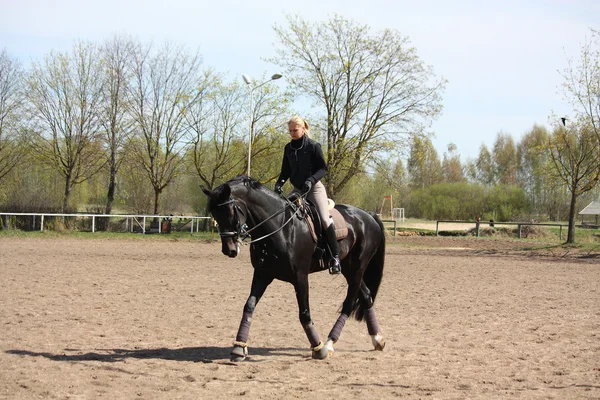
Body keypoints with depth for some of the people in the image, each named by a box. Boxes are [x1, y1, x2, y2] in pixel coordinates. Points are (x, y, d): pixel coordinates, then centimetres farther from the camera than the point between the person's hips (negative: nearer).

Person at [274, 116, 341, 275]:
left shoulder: (314, 146, -8)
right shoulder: (288, 148, 7)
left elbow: (323, 168, -9)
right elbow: (286, 170, 11)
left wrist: (311, 179, -25)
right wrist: (279, 183, -8)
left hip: (314, 188, -6)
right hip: (297, 189, 6)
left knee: (325, 220, -20)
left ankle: (335, 257, -17)